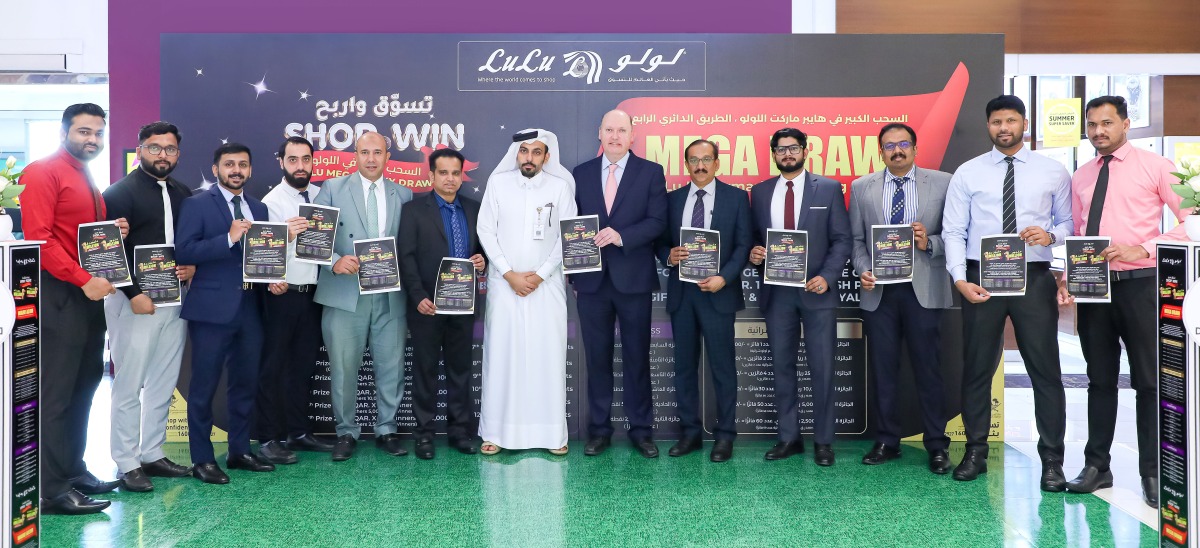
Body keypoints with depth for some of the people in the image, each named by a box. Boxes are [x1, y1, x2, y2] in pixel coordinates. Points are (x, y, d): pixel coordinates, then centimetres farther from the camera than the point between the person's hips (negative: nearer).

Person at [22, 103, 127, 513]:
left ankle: (73, 472, 24)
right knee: (54, 395, -5)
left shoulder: (90, 181, 19)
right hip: (59, 296, -9)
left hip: (89, 296, 9)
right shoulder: (43, 172, -8)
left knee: (82, 390, 14)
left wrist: (114, 233, 4)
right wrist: (82, 280, -22)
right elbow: (37, 237, -18)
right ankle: (51, 490, 0)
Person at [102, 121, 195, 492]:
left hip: (175, 299, 6)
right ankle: (127, 464, 8)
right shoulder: (121, 192, -5)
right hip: (135, 300, -6)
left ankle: (153, 454, 21)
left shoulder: (183, 194, 14)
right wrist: (133, 294, -18)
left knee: (163, 385, 11)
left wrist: (192, 267, 0)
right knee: (129, 386, 0)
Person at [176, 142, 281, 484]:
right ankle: (202, 459, 11)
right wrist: (229, 238, -20)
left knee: (246, 383, 12)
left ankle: (240, 451, 24)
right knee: (204, 386, 2)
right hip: (212, 308, -6)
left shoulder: (259, 208, 14)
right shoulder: (197, 204, -3)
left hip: (250, 307, 6)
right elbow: (183, 251, -14)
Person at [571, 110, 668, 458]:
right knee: (597, 358, 7)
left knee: (637, 358, 5)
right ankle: (599, 430, 17)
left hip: (633, 279, -2)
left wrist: (621, 236, -20)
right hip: (592, 280, 2)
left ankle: (641, 430, 15)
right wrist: (572, 270, 2)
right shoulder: (580, 174, 9)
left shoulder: (651, 172, 3)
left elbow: (657, 221, -6)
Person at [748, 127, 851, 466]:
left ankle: (823, 441, 12)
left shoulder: (829, 189, 2)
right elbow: (753, 238, 13)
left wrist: (827, 277, -13)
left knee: (821, 369, 1)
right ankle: (789, 437, 18)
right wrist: (753, 253, -9)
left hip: (816, 290, -2)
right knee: (782, 366, 8)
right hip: (776, 292, 3)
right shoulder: (760, 192, 9)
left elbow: (842, 241, -1)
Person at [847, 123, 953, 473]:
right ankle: (886, 442, 19)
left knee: (928, 370, 2)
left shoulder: (942, 183, 3)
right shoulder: (861, 188, 9)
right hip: (878, 290, 2)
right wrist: (862, 270, -5)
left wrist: (929, 243, -16)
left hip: (923, 289, -2)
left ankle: (936, 446, 13)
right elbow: (856, 239, 10)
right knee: (882, 369, 8)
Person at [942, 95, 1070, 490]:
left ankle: (1052, 460, 14)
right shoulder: (967, 173, 4)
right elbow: (953, 231, 0)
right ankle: (975, 453, 21)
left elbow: (1069, 222, 9)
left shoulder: (1053, 172, 7)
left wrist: (1051, 234, -14)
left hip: (1035, 279, 0)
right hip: (980, 279, 0)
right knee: (977, 369, 8)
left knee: (1045, 369, 3)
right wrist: (959, 278, -12)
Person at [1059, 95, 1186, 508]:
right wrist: (1066, 278, -2)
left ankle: (1152, 473, 14)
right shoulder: (1081, 177, 11)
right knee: (1100, 379, 11)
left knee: (1149, 380, 3)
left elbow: (1189, 222, -5)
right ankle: (1097, 466, 20)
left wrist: (1143, 248, -18)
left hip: (1139, 284, -4)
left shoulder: (1155, 167, -1)